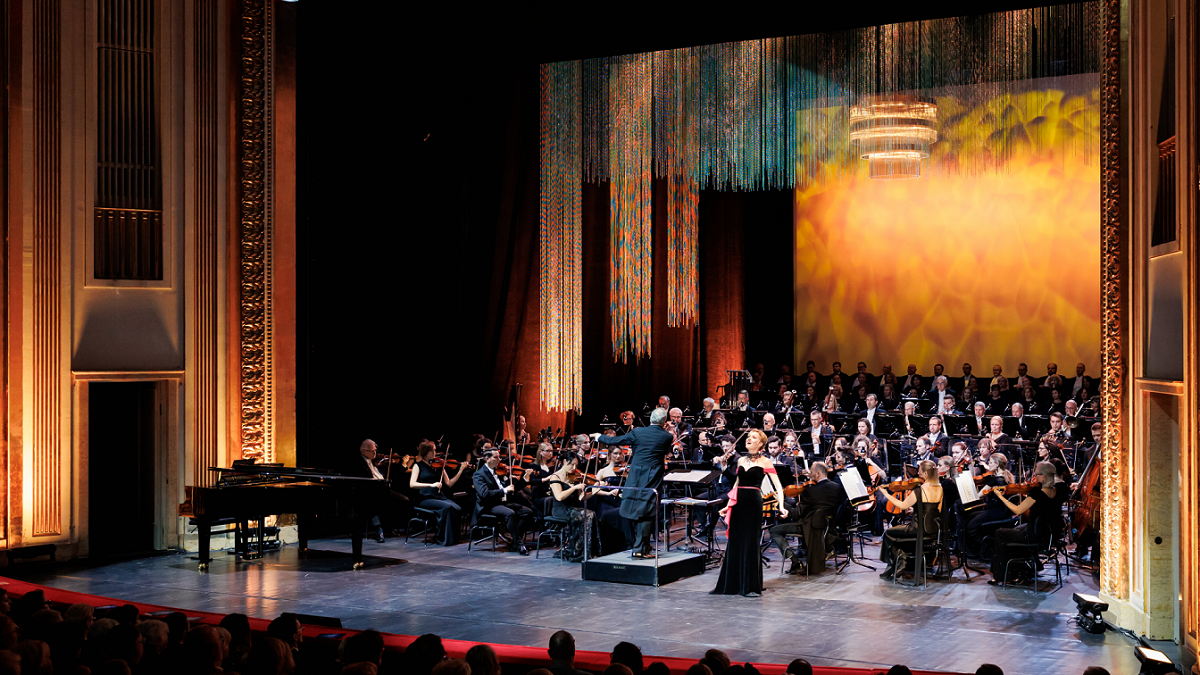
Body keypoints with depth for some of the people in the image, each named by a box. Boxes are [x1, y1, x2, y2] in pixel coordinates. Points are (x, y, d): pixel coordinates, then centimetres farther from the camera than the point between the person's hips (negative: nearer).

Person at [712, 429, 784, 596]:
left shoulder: (765, 462, -2)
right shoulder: (741, 461, 13)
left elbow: (777, 487, -8)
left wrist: (781, 506, -22)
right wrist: (728, 505, 16)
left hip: (753, 503, -5)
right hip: (738, 504, 5)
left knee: (750, 543, -3)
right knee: (734, 542, 7)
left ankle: (752, 587, 3)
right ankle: (730, 584, 15)